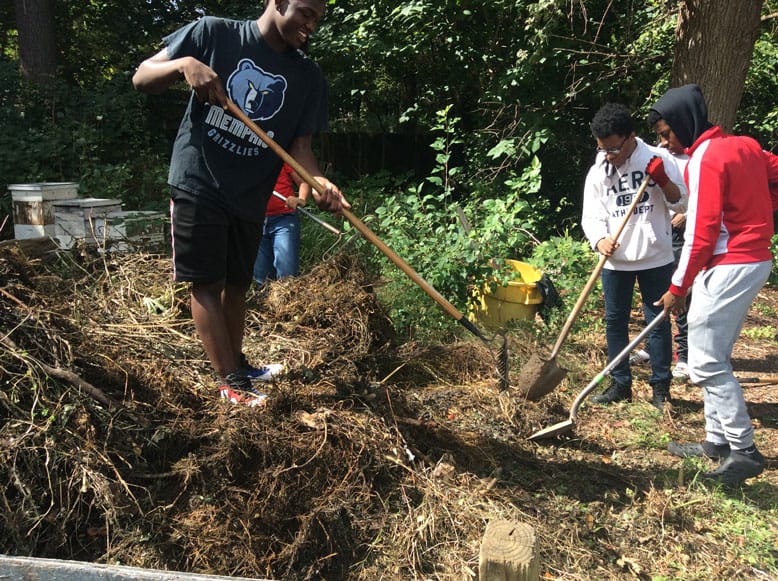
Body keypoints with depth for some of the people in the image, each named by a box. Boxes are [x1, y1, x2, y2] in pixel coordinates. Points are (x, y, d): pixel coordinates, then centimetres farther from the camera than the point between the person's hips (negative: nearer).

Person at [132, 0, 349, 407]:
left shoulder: (309, 77, 2)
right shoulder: (213, 33, -6)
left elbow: (299, 145, -1)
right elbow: (142, 78, -3)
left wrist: (319, 181, -23)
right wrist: (184, 64, -24)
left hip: (251, 197, 4)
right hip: (198, 184, -3)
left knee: (236, 284, 14)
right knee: (206, 284, -1)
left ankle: (236, 363, 29)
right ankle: (230, 381, 6)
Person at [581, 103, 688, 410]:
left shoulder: (658, 158, -6)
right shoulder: (597, 171, 0)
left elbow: (682, 203, -3)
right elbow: (591, 216, -2)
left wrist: (663, 181, -21)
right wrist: (600, 239, -21)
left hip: (655, 257, -2)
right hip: (615, 260, 3)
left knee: (658, 321, 5)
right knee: (615, 321, 9)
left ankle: (660, 386, 19)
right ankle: (620, 384, 22)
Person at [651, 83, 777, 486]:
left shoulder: (705, 160, -15)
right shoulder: (744, 145, 11)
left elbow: (700, 233, -18)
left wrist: (678, 289, -12)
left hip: (729, 267, -10)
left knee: (706, 363, -5)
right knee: (714, 358, 15)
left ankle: (744, 451, 3)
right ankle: (718, 441, 24)